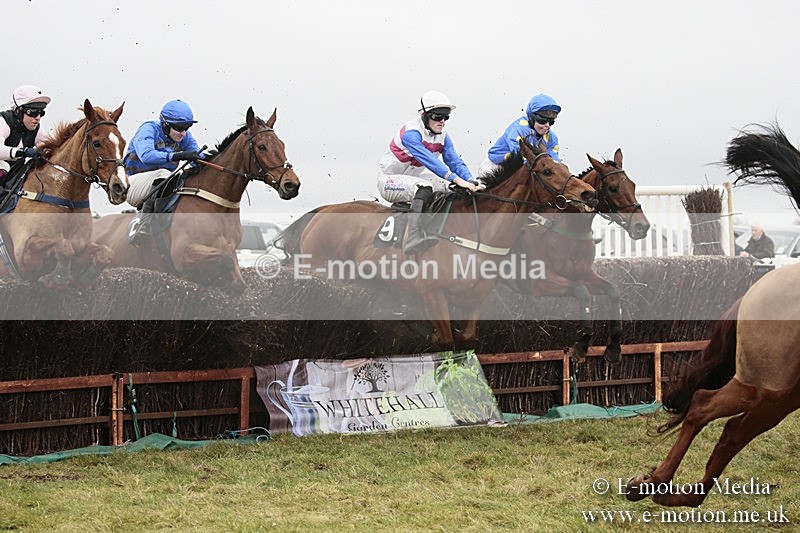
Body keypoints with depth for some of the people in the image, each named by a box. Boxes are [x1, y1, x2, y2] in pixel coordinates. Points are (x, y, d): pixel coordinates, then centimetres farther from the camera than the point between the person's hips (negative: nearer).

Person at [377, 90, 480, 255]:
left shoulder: (443, 136, 0)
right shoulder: (411, 133, -26)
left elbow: (455, 161, -7)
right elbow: (429, 160, -37)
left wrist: (470, 182, -27)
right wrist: (457, 179, -45)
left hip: (414, 178, 9)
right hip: (390, 179, -9)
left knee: (452, 189, -3)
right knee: (424, 186, -37)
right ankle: (414, 237, -53)